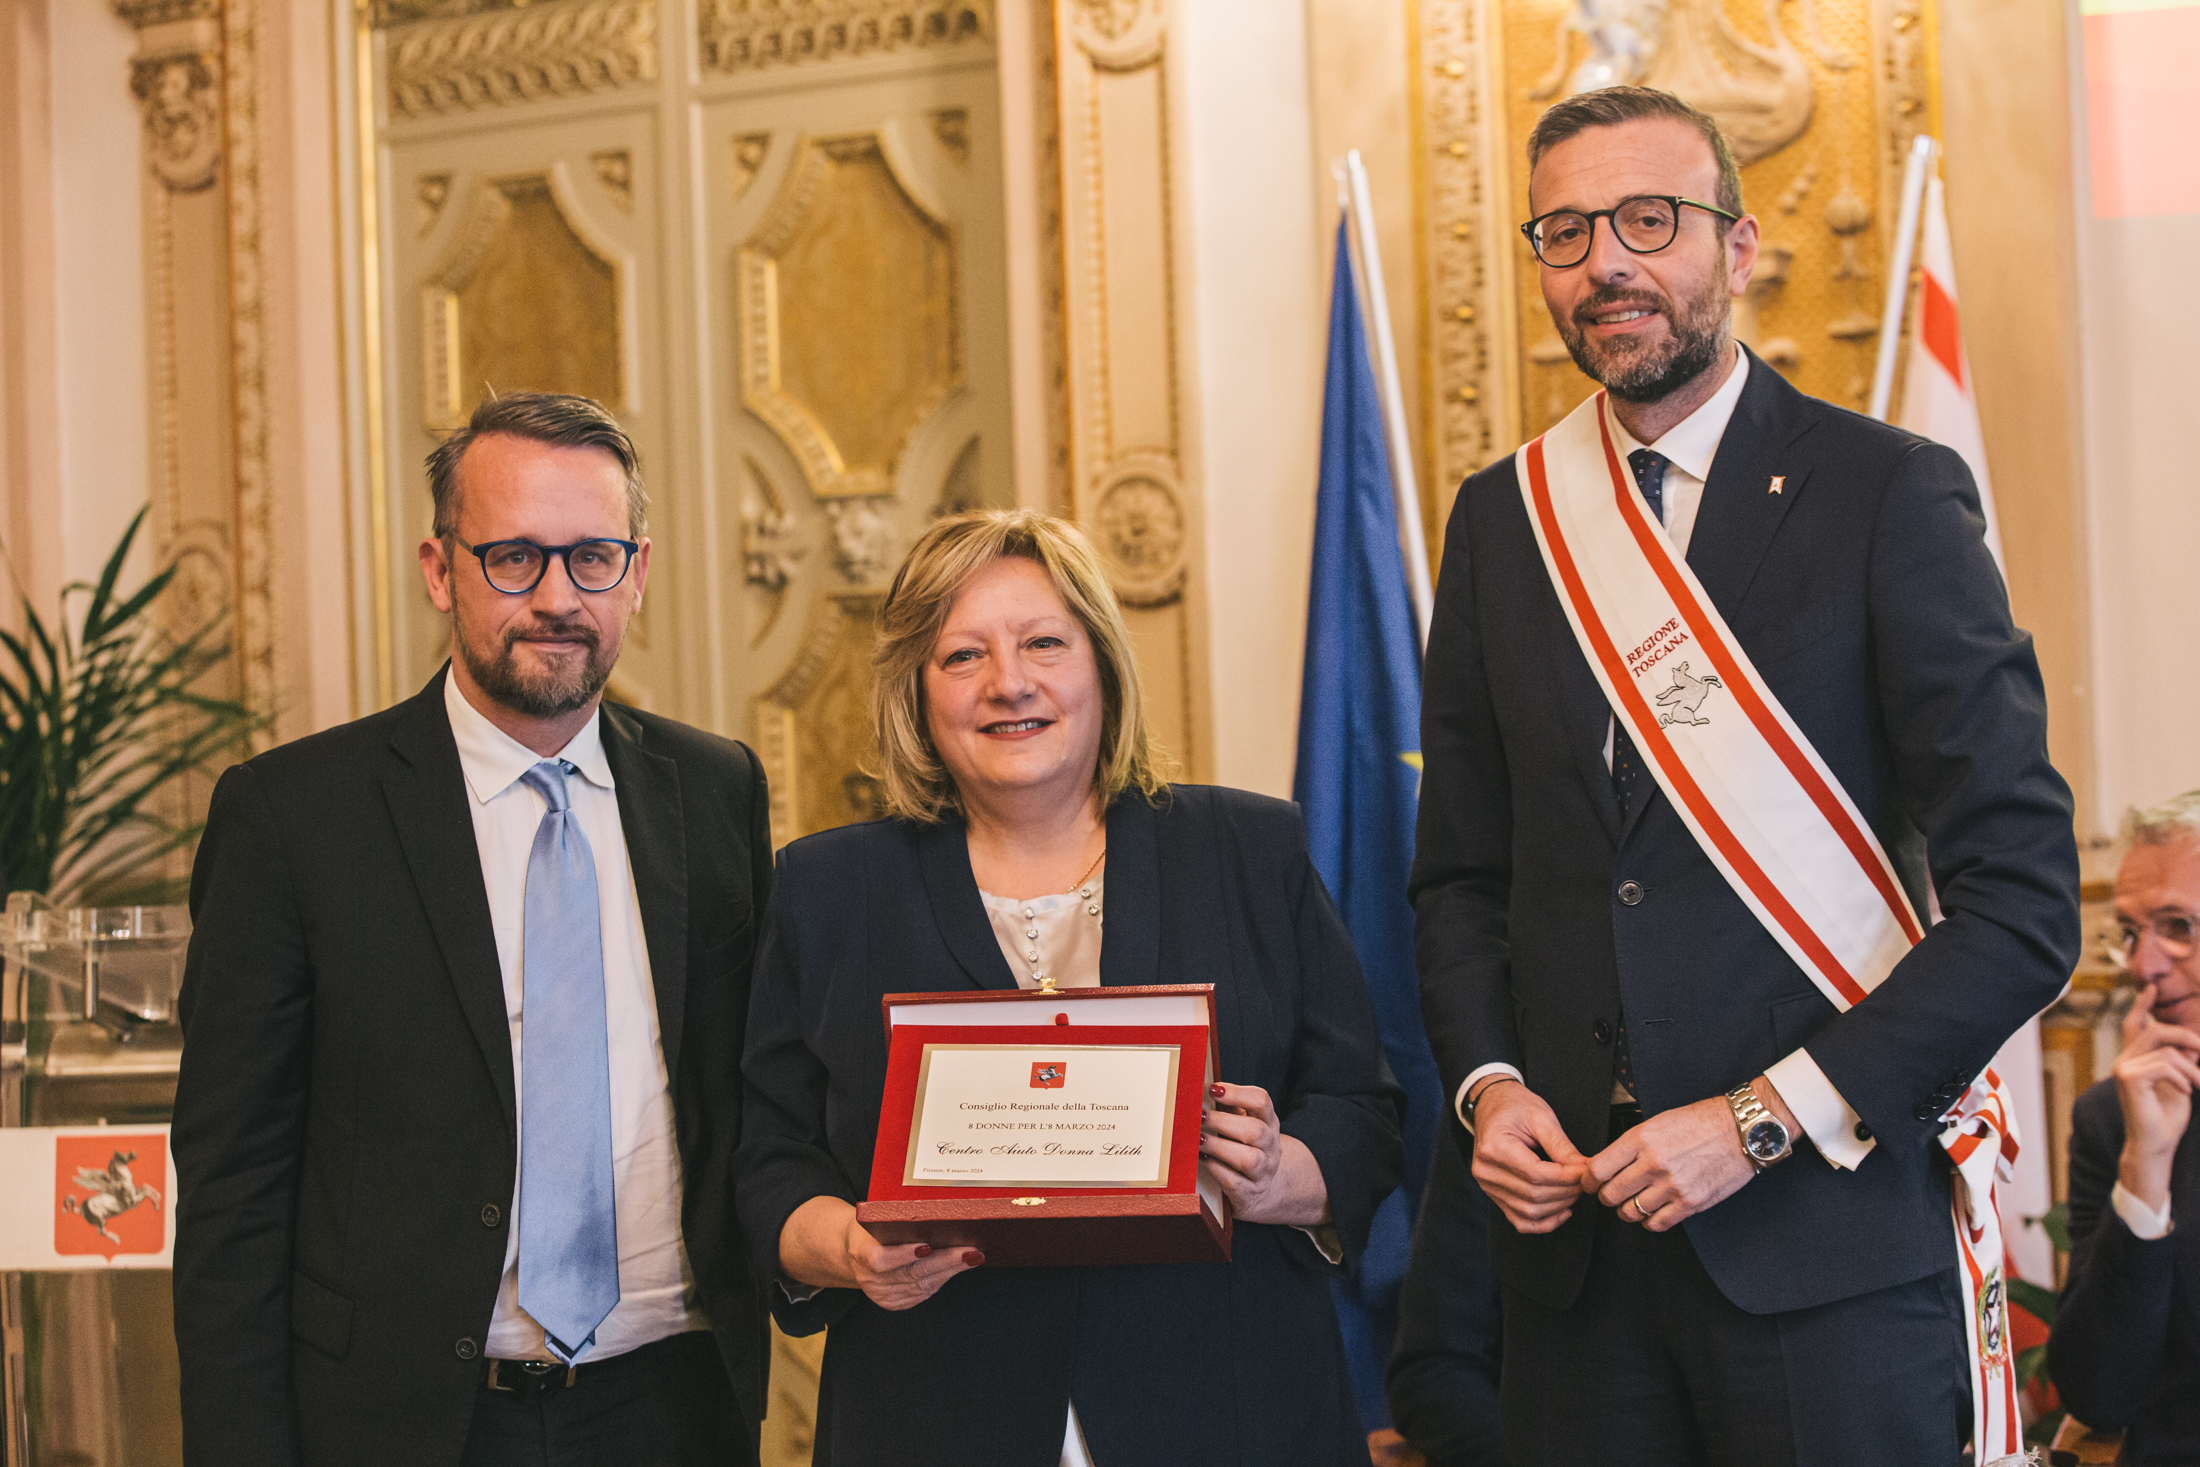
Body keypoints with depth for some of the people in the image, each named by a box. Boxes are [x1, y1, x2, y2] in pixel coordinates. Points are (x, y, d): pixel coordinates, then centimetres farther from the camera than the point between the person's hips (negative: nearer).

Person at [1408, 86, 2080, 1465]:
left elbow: (2025, 899, -8)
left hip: (1826, 1231, -4)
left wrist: (1765, 1120, -14)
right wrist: (1490, 1084, -1)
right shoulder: (1503, 518, 9)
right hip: (1575, 1234, 4)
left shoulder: (1890, 495, -4)